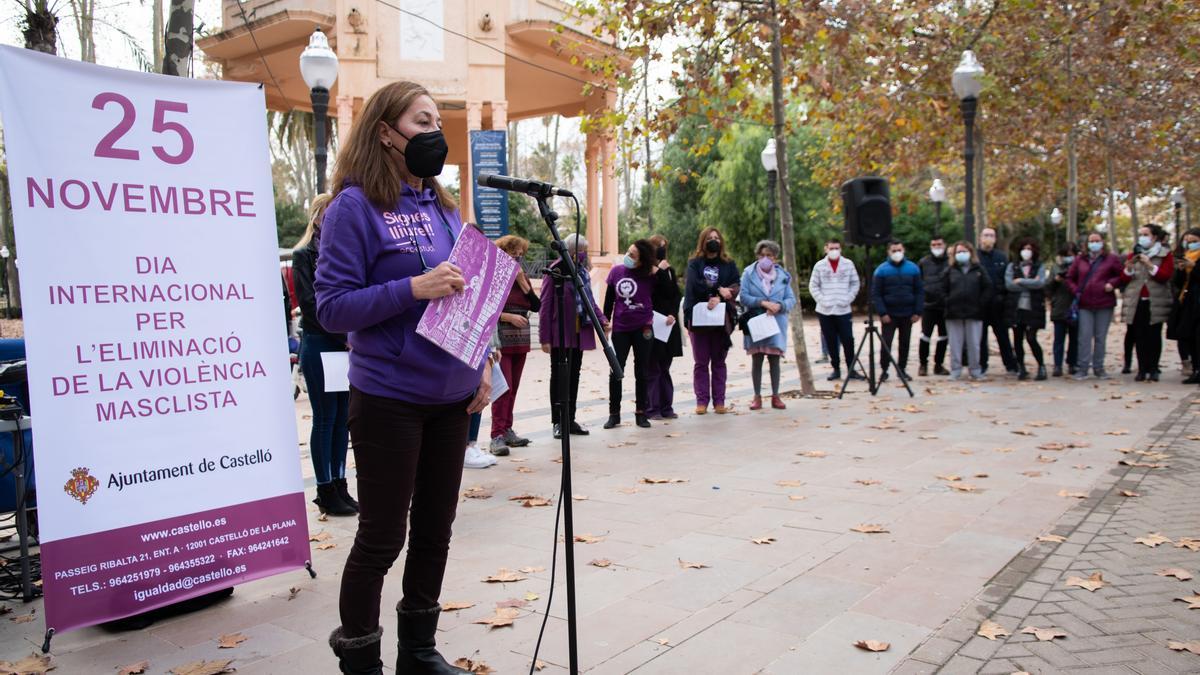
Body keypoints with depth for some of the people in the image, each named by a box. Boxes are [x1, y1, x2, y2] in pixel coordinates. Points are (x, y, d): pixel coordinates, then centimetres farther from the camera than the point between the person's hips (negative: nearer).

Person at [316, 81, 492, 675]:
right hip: (389, 397, -6)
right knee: (382, 537, 3)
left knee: (435, 527, 15)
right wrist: (413, 289, -24)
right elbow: (332, 307, -14)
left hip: (451, 396, 7)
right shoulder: (356, 205, -9)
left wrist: (482, 365, 7)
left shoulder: (442, 205, 11)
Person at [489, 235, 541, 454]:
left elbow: (536, 306, 4)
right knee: (504, 386, -12)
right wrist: (510, 316, -17)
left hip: (520, 340, 6)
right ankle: (497, 436, -11)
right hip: (501, 340, -6)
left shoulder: (523, 278, 14)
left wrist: (522, 282, -3)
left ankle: (507, 430, 16)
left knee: (513, 387, 8)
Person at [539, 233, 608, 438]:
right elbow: (545, 306, -10)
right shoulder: (554, 272, -9)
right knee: (559, 377, 2)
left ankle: (570, 420, 21)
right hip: (560, 335, -6)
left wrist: (602, 319, -2)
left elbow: (590, 300, 17)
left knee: (574, 376, 12)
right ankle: (558, 422, 11)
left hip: (579, 334, 6)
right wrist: (545, 338, -14)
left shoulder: (583, 272, 10)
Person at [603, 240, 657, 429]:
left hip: (642, 328, -1)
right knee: (616, 372, 0)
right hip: (620, 328, 1)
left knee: (641, 372, 9)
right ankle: (614, 414, 11)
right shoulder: (616, 271, -1)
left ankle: (641, 413, 20)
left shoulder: (651, 276, -8)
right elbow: (609, 299, 8)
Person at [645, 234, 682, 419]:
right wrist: (661, 271, -14)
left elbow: (676, 295, 8)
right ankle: (652, 409, 1)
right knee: (652, 369, -3)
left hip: (668, 325, 6)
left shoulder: (669, 271, 14)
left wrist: (673, 314, -7)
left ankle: (666, 407, 15)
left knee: (664, 369, 11)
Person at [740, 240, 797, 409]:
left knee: (774, 359, 5)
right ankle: (757, 396, 12)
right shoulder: (749, 273, 0)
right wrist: (762, 302, -19)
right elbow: (743, 297, -8)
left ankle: (775, 396, 13)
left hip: (776, 324, 1)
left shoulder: (782, 275, 6)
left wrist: (780, 306, -15)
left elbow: (791, 299, 5)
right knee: (756, 360, 4)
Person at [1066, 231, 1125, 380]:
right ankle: (1082, 368, -2)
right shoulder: (1080, 260, 10)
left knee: (1100, 337, 5)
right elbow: (1070, 278, 14)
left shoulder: (1111, 259, 5)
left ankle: (1099, 368, 13)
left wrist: (1112, 283, -10)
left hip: (1104, 304, 0)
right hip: (1085, 304, 1)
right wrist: (1076, 291, 0)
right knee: (1085, 337, -4)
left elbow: (1121, 276, 7)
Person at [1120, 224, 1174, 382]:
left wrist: (1150, 265, -18)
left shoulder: (1165, 255, 6)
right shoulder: (1133, 255, 14)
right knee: (1139, 336, -2)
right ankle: (1142, 369, -1)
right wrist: (1129, 267, -10)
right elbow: (1124, 279, 9)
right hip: (1136, 302, 2)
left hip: (1155, 302, -2)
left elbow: (1165, 276, -7)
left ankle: (1154, 369, 1)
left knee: (1154, 336, -3)